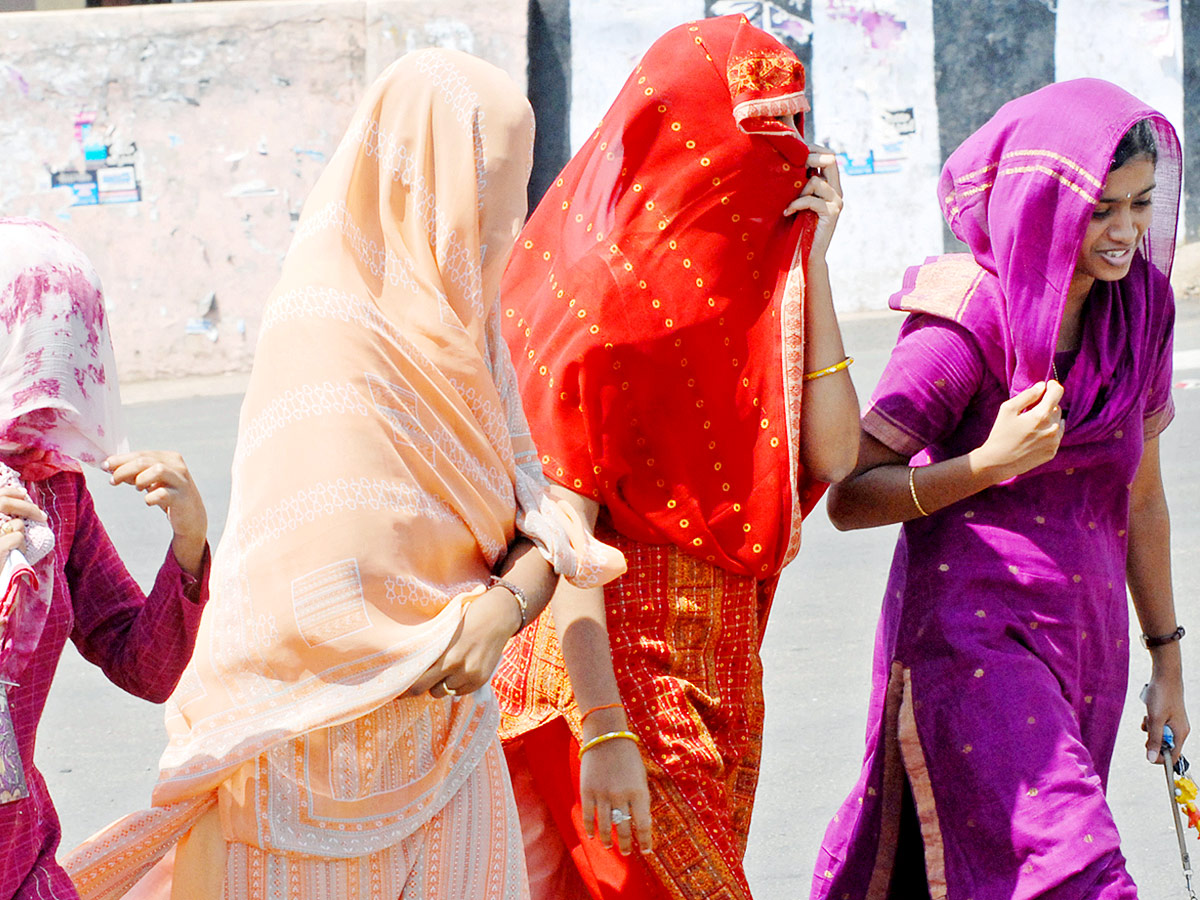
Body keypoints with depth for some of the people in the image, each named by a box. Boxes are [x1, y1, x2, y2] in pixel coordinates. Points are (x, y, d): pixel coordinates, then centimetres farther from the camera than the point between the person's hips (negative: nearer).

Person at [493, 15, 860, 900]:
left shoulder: (743, 284, 11)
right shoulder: (599, 292, -12)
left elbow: (833, 453, 0)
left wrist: (809, 259, -1)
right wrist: (604, 733, -24)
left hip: (719, 682, 8)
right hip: (616, 673, -8)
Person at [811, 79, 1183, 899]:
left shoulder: (1138, 311, 7)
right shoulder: (966, 322, -12)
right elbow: (849, 498, -10)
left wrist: (1166, 654, 22)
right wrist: (989, 463, -22)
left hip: (1085, 640, 6)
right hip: (971, 637, -6)